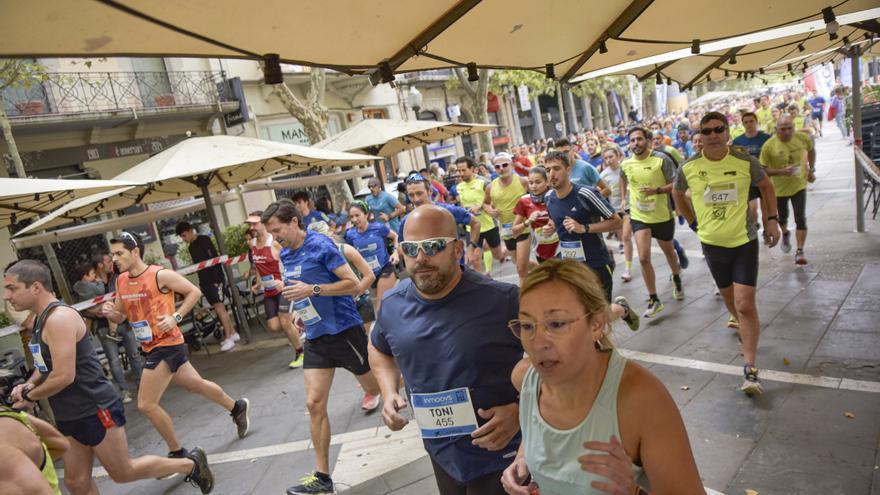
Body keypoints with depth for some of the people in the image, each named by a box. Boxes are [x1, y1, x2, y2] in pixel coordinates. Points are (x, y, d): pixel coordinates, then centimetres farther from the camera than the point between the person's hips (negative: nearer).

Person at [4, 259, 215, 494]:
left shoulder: (59, 318, -22)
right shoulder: (41, 319, 9)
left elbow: (63, 376, -27)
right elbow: (45, 363, 23)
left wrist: (29, 397, -10)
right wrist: (29, 385, 3)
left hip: (96, 411, -9)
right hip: (68, 416, 9)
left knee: (123, 473, 5)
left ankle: (192, 463, 21)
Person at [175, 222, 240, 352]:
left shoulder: (204, 240, -7)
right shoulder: (191, 247, 16)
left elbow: (215, 259, -13)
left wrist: (217, 279, -19)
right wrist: (201, 282, 14)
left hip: (215, 279, -8)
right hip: (205, 281, 8)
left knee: (219, 307, -12)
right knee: (219, 308, 9)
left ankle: (228, 338, -10)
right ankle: (233, 333, 16)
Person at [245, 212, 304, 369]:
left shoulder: (275, 243, -18)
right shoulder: (251, 244, 3)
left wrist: (284, 281, -29)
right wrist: (258, 284, 10)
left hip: (284, 288, -6)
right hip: (268, 291, 7)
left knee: (285, 323, -11)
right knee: (274, 326, 1)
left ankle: (300, 353, 9)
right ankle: (295, 322, 32)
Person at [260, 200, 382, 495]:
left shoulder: (321, 245, -16)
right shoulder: (285, 255, 8)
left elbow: (354, 285, -19)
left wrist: (312, 290, -26)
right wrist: (301, 310, 6)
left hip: (344, 330, -6)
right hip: (316, 337, 7)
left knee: (375, 387, 10)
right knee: (314, 404, 1)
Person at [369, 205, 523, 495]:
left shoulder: (503, 300, -24)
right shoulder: (393, 305, -7)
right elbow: (379, 349, 15)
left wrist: (520, 409, -22)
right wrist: (389, 392, -1)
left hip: (500, 453, -5)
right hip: (440, 452, 5)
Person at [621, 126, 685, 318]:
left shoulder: (662, 159, -16)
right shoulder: (625, 164, -5)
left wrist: (656, 190, -28)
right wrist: (626, 199, 11)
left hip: (662, 216, -1)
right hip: (639, 217, 1)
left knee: (668, 251, 21)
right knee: (643, 258, -11)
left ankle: (676, 279, 52)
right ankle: (654, 300, 1)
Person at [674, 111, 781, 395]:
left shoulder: (745, 162, -10)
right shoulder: (689, 168, -8)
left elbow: (766, 187, 9)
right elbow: (678, 195, 12)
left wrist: (771, 219, 1)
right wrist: (694, 222, 5)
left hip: (745, 240, -2)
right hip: (712, 242, 2)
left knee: (745, 304, -10)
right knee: (729, 298, 19)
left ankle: (750, 368, -4)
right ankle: (739, 323, 54)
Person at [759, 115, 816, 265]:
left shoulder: (803, 138, -13)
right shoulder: (769, 145, -21)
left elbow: (811, 150, 10)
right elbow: (762, 169, -15)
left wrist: (811, 170, 6)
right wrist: (781, 171, -29)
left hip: (799, 185, 0)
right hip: (779, 188, 0)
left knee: (801, 219, -10)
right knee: (783, 217, 20)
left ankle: (800, 251, -3)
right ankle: (785, 235, 53)